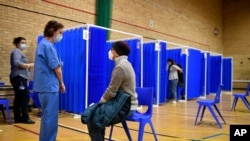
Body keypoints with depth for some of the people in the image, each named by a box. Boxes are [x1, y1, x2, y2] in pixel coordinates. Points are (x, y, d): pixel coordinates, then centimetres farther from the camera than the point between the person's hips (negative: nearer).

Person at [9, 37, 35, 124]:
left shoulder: (19, 52, 24)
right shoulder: (16, 51, -6)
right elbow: (16, 63, -22)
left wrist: (28, 66, 6)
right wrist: (29, 65, -17)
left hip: (20, 78, 10)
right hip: (19, 77, -10)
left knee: (18, 98, 9)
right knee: (25, 97, -11)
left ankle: (18, 118, 13)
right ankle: (25, 118, -9)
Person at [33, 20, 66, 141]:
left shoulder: (43, 44, 15)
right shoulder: (48, 45, -15)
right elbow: (56, 68, -14)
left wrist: (58, 83, 14)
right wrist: (61, 83, 1)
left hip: (46, 85, 10)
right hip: (49, 85, -10)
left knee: (49, 115, 17)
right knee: (50, 115, -2)